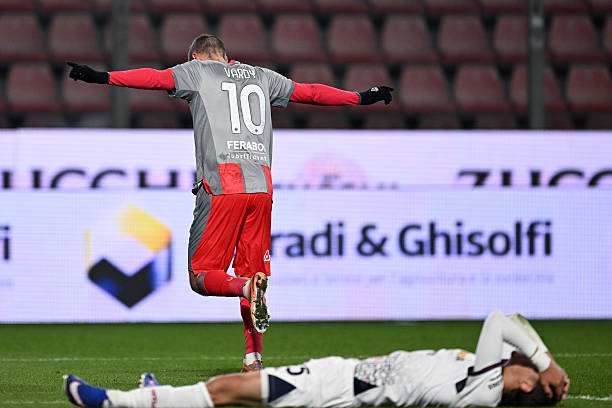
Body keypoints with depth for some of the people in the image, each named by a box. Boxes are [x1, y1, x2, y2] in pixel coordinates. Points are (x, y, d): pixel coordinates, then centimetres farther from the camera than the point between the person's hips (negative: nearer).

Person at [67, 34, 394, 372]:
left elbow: (154, 78, -3)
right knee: (252, 272, 10)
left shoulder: (196, 71, 12)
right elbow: (311, 92, 32)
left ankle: (247, 287, -31)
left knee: (201, 277, -2)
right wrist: (363, 97, 44)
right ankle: (253, 358, 3)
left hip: (221, 187, -4)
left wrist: (102, 77, -9)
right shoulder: (261, 77, 23)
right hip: (261, 188, 4)